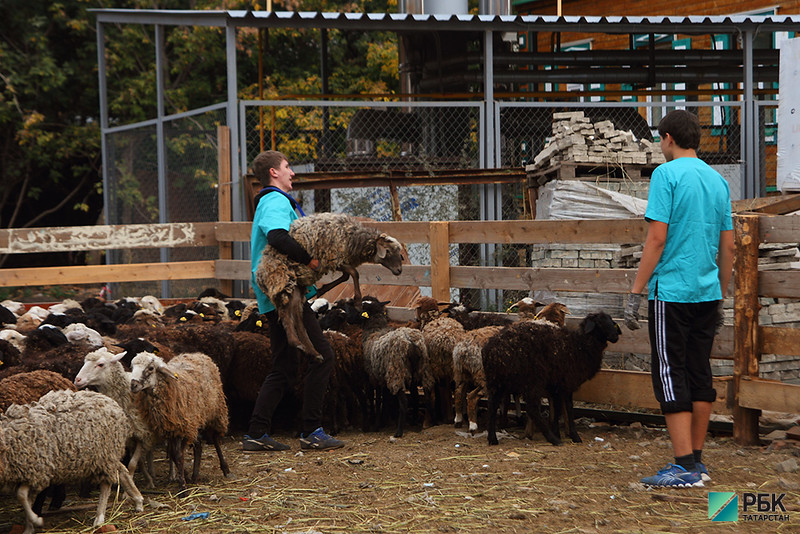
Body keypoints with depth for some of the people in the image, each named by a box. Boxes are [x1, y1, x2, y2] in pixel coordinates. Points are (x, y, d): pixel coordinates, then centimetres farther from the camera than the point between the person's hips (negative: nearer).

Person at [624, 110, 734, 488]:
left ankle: (685, 467, -7)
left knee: (671, 376, -4)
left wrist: (636, 293, -10)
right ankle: (696, 462, 18)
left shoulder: (667, 174, -7)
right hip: (707, 294, 7)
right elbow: (728, 247, 15)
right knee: (700, 374, 12)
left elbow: (657, 237, -14)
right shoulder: (718, 180, 13)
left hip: (671, 292, -7)